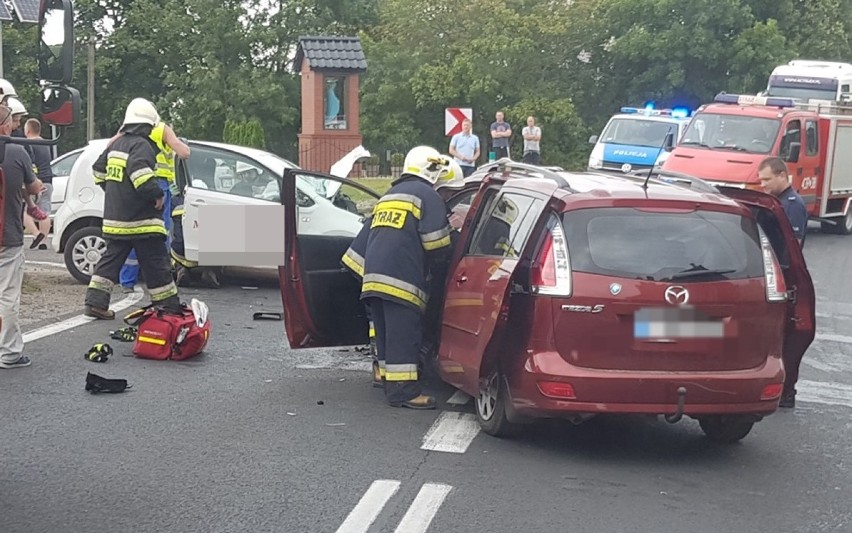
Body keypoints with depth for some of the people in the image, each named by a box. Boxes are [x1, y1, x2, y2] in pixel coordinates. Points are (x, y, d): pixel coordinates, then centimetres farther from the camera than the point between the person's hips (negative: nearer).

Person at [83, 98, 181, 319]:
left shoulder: (116, 144, 14)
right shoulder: (141, 145, -14)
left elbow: (98, 169, 25)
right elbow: (140, 171, -30)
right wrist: (157, 194, -21)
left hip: (114, 219, 8)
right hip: (141, 221, -8)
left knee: (110, 261, 13)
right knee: (156, 267, -1)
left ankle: (95, 303, 8)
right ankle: (170, 308, 4)